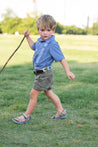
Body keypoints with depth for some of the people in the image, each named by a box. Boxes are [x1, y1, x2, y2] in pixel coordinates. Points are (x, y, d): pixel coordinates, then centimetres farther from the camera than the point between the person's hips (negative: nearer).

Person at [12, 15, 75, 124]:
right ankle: (61, 111, 32)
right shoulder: (40, 40, 7)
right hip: (41, 73, 9)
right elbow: (33, 46, 30)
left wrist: (68, 72, -24)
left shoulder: (52, 44, -20)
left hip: (45, 73, -9)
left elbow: (61, 58, -20)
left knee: (33, 93, -3)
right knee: (48, 93, 19)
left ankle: (26, 116, 11)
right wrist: (28, 37, 20)